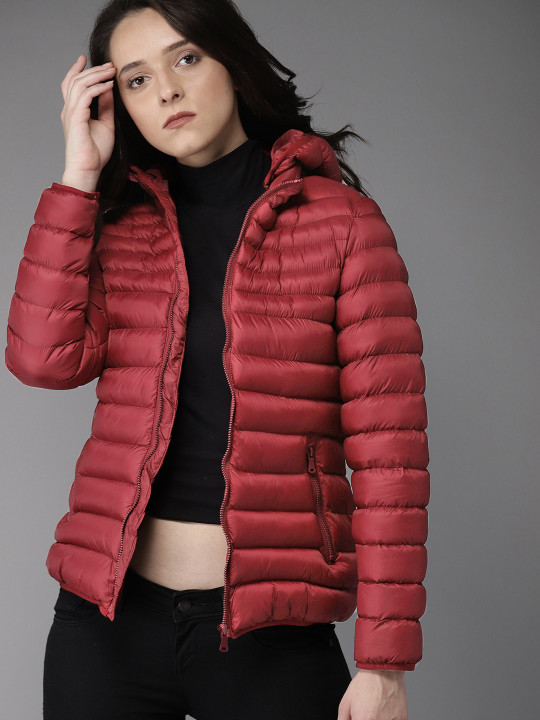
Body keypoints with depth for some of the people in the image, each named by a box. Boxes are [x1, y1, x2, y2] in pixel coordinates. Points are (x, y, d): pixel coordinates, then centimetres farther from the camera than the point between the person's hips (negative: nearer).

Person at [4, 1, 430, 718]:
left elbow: (388, 448, -7)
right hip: (109, 615, 3)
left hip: (270, 634, -3)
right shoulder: (118, 224, 8)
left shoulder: (342, 220, -3)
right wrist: (80, 174, -6)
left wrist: (384, 660, -11)